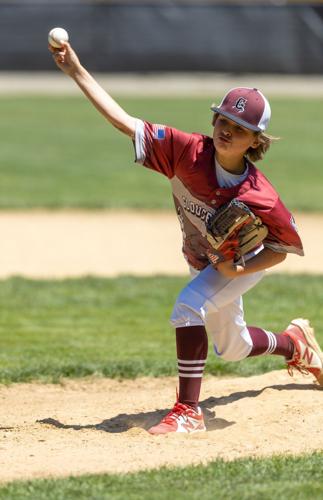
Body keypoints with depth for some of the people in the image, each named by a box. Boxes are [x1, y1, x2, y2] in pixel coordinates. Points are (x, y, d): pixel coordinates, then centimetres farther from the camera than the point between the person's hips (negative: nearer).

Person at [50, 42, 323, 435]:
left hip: (246, 264, -5)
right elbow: (123, 121, -30)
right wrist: (76, 71, -36)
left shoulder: (260, 198, -35)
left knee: (189, 307, -31)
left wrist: (239, 269, -34)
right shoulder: (188, 152, -28)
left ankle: (188, 412, -26)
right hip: (201, 263, 6)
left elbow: (281, 249, -18)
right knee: (232, 348, 24)